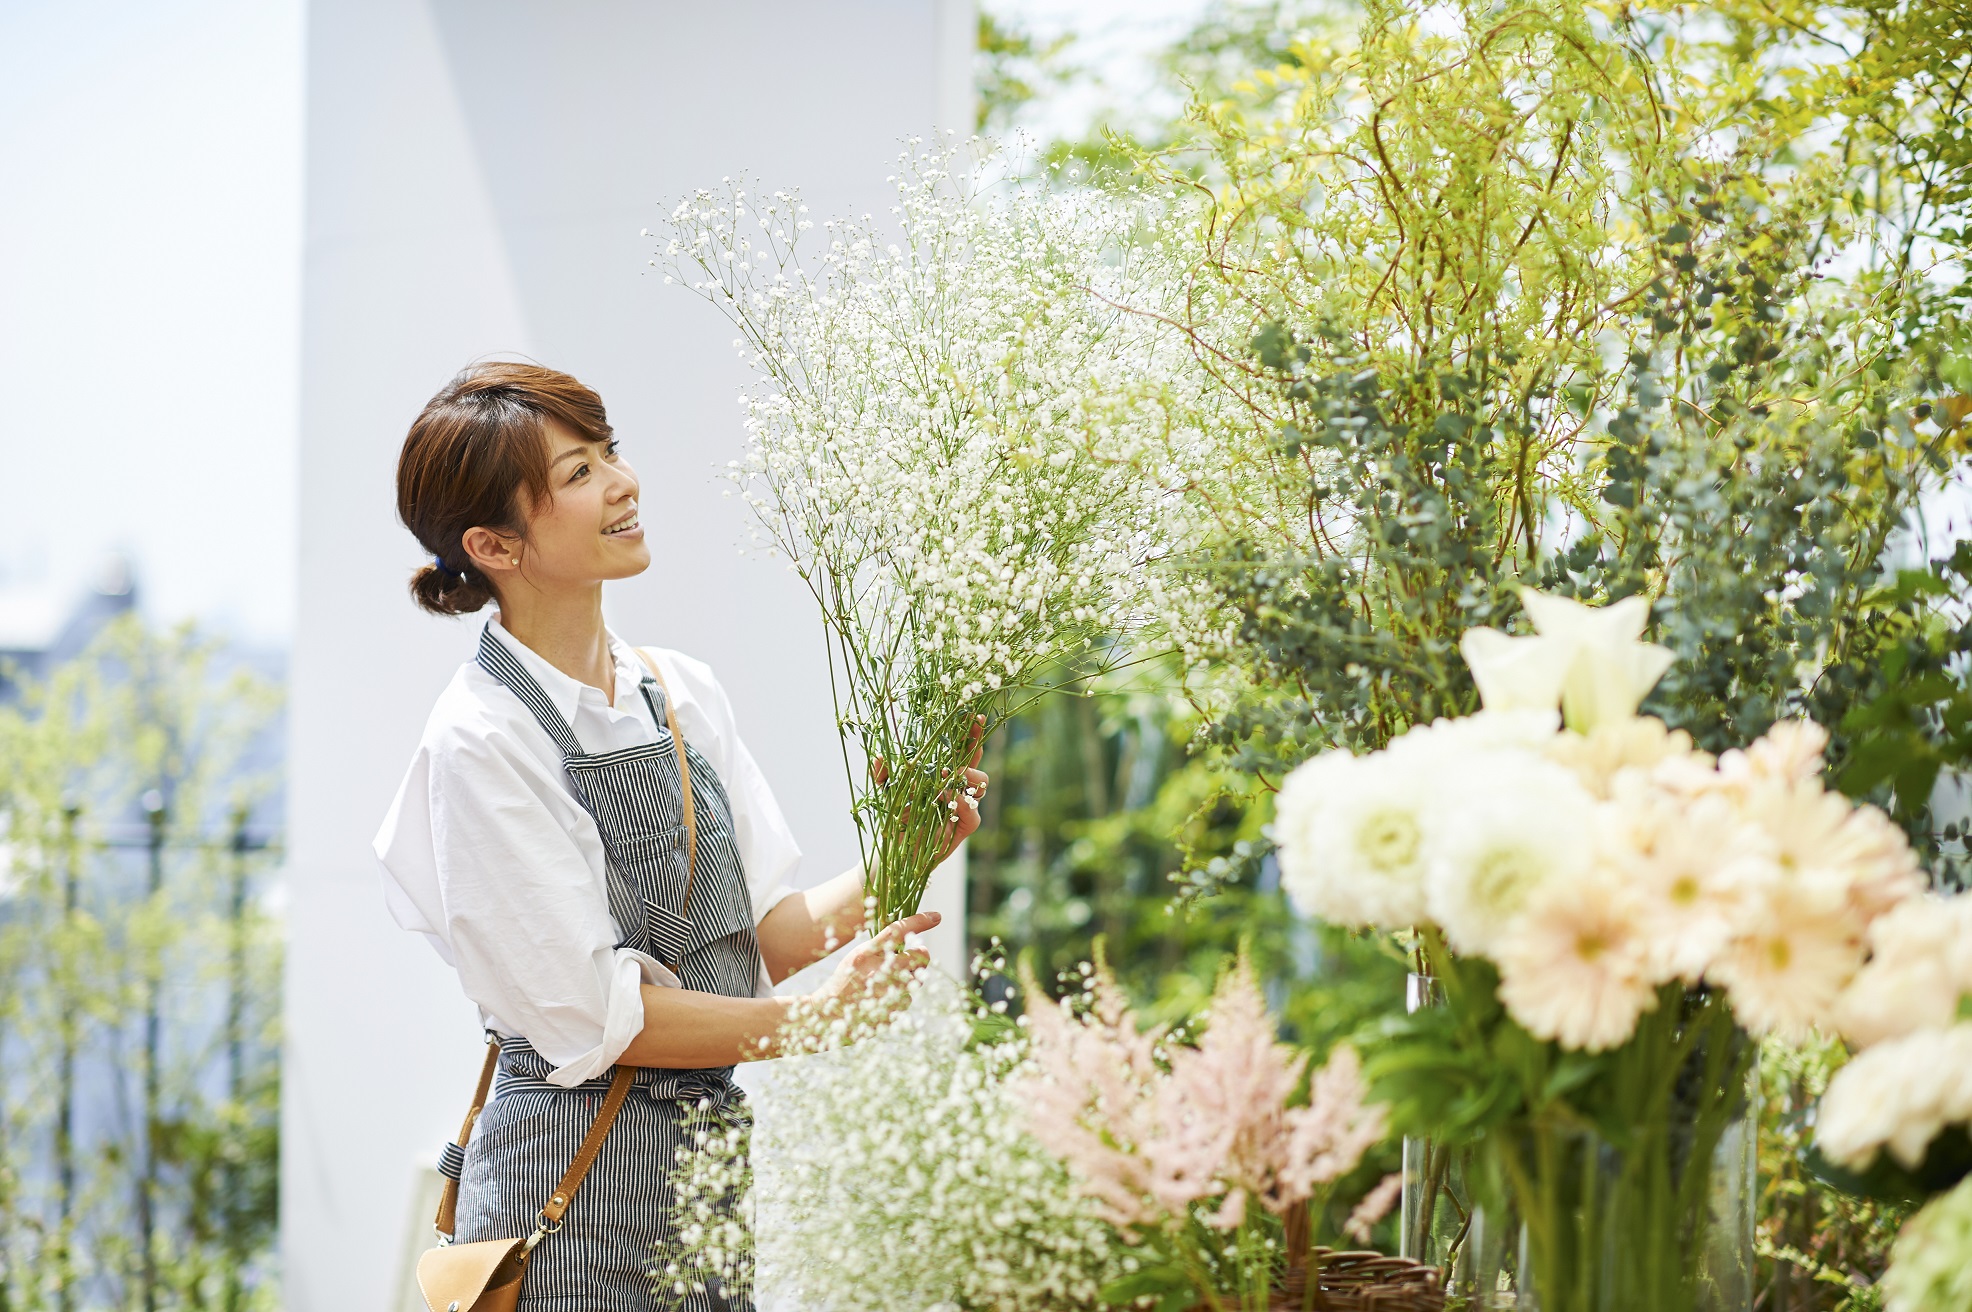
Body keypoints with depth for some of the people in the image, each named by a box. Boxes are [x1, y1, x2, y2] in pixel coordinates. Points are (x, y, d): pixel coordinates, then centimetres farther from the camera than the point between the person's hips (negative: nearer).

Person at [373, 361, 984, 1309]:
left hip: (718, 1151, 6)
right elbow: (591, 1016, -17)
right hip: (576, 1190, -6)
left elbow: (770, 927, 5)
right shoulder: (480, 741, -14)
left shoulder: (683, 691, 6)